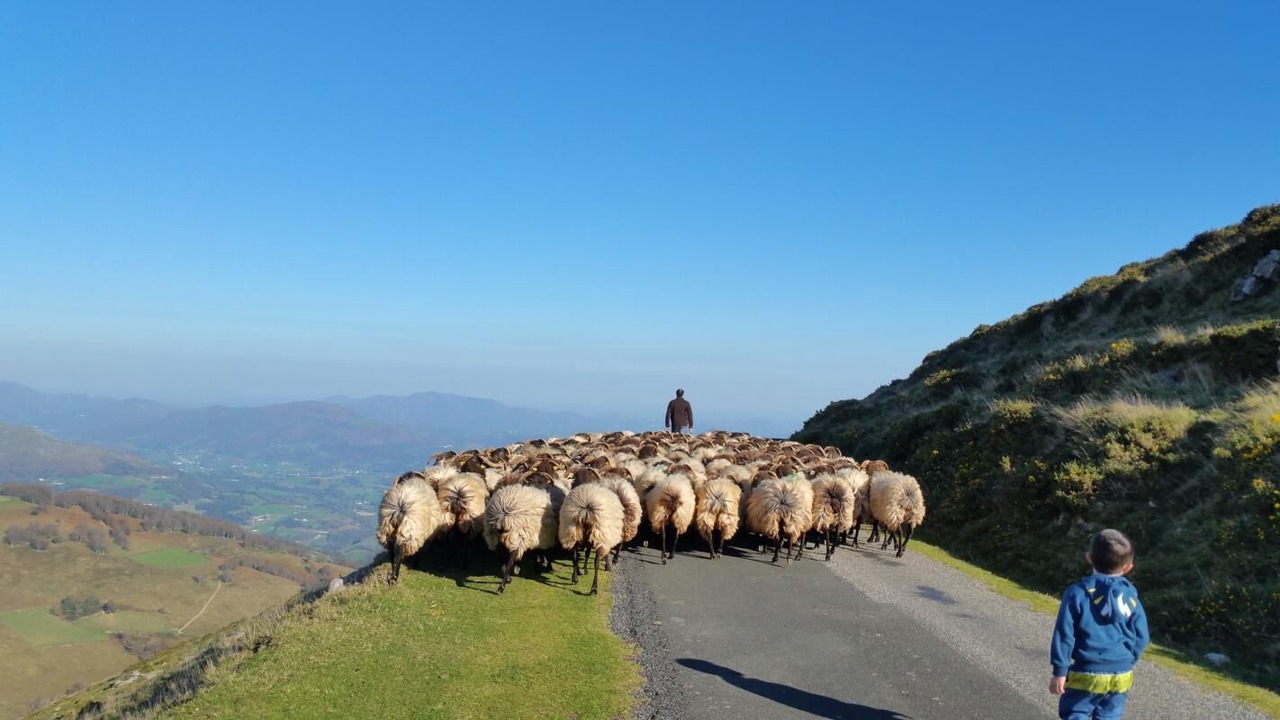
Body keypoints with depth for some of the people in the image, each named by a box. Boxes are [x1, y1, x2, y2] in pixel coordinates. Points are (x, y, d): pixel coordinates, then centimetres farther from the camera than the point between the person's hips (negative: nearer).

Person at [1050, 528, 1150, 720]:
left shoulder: (1077, 593, -11)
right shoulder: (1130, 596, -1)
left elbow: (1064, 635, -12)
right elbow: (1141, 637, 4)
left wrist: (1060, 671, -6)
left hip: (1086, 675, -4)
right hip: (1120, 677, 4)